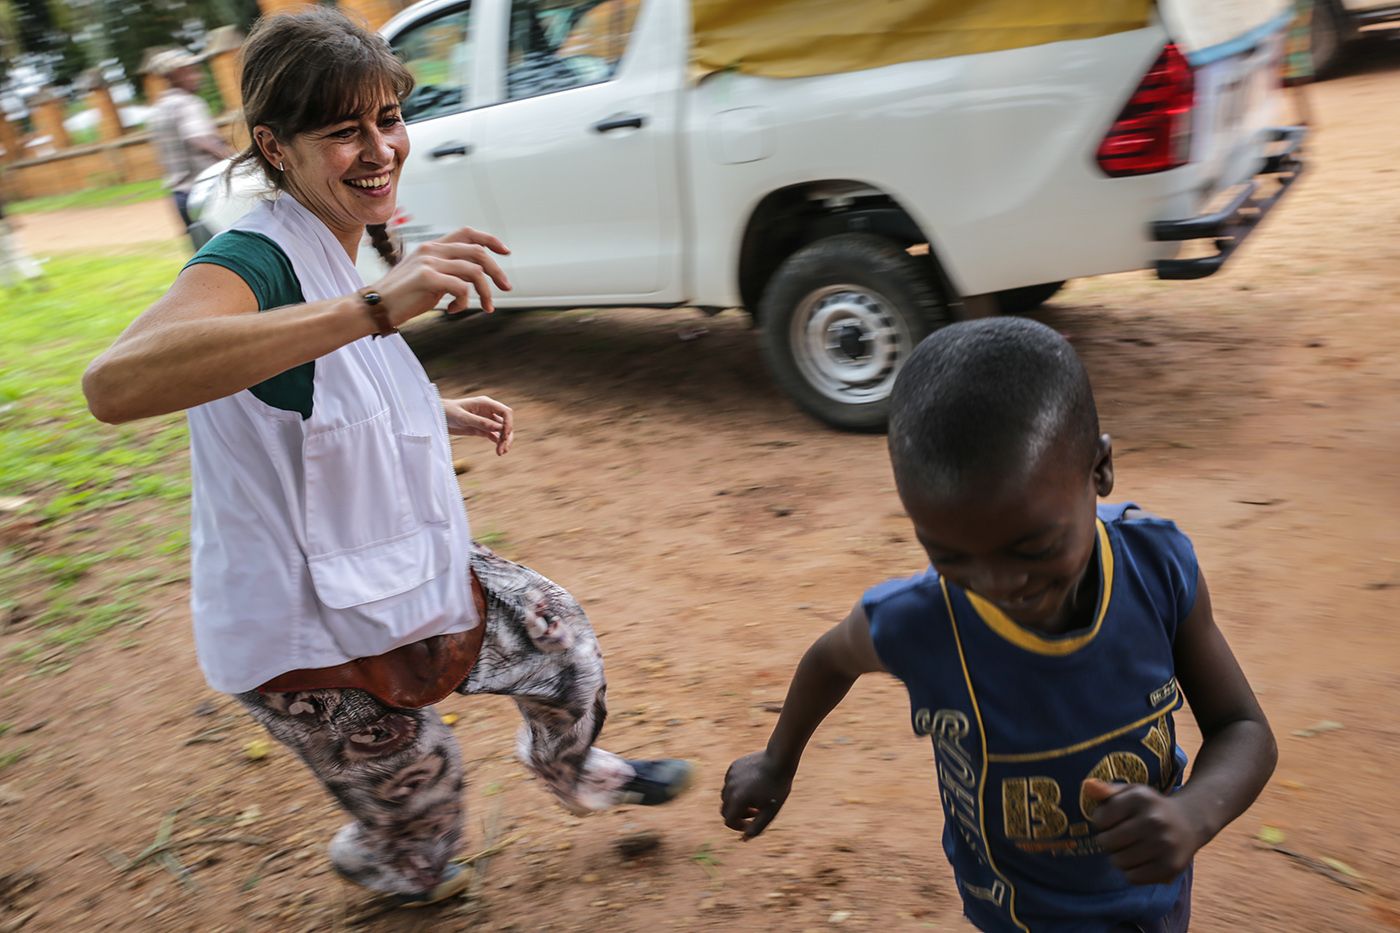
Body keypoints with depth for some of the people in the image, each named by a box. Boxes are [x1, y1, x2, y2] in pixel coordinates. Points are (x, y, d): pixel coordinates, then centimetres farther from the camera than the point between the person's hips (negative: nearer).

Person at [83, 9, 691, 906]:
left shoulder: (336, 258, 1)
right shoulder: (254, 260, -28)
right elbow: (115, 384, -50)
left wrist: (439, 413, 8)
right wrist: (373, 308, -56)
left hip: (400, 568, 8)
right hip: (309, 629, -8)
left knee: (560, 634, 17)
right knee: (419, 809, 14)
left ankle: (580, 773, 48)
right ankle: (384, 867, 51)